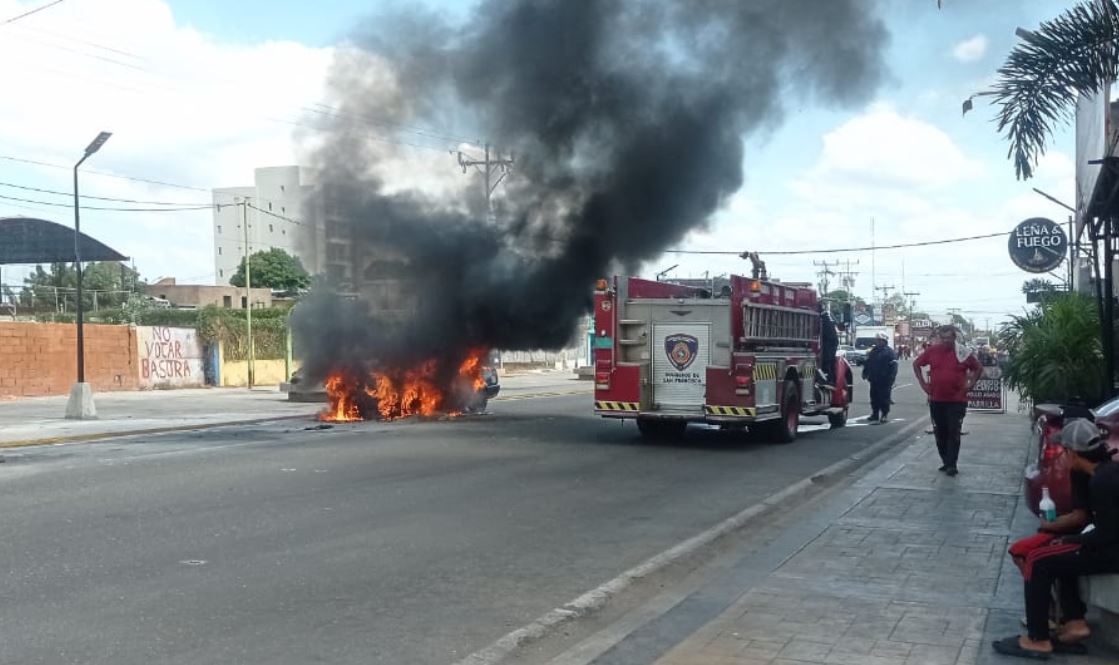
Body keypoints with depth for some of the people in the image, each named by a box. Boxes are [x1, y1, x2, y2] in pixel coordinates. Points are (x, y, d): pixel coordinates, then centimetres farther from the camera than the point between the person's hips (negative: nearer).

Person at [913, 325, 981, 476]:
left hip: (957, 400, -3)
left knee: (953, 433, -6)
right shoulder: (932, 351, 1)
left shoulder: (962, 353, -4)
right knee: (940, 433, 9)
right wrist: (923, 383, 6)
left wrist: (970, 384, 0)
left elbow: (978, 368, 9)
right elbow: (916, 364, 13)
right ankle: (945, 461, 21)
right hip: (936, 400, 3)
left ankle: (951, 464, -4)